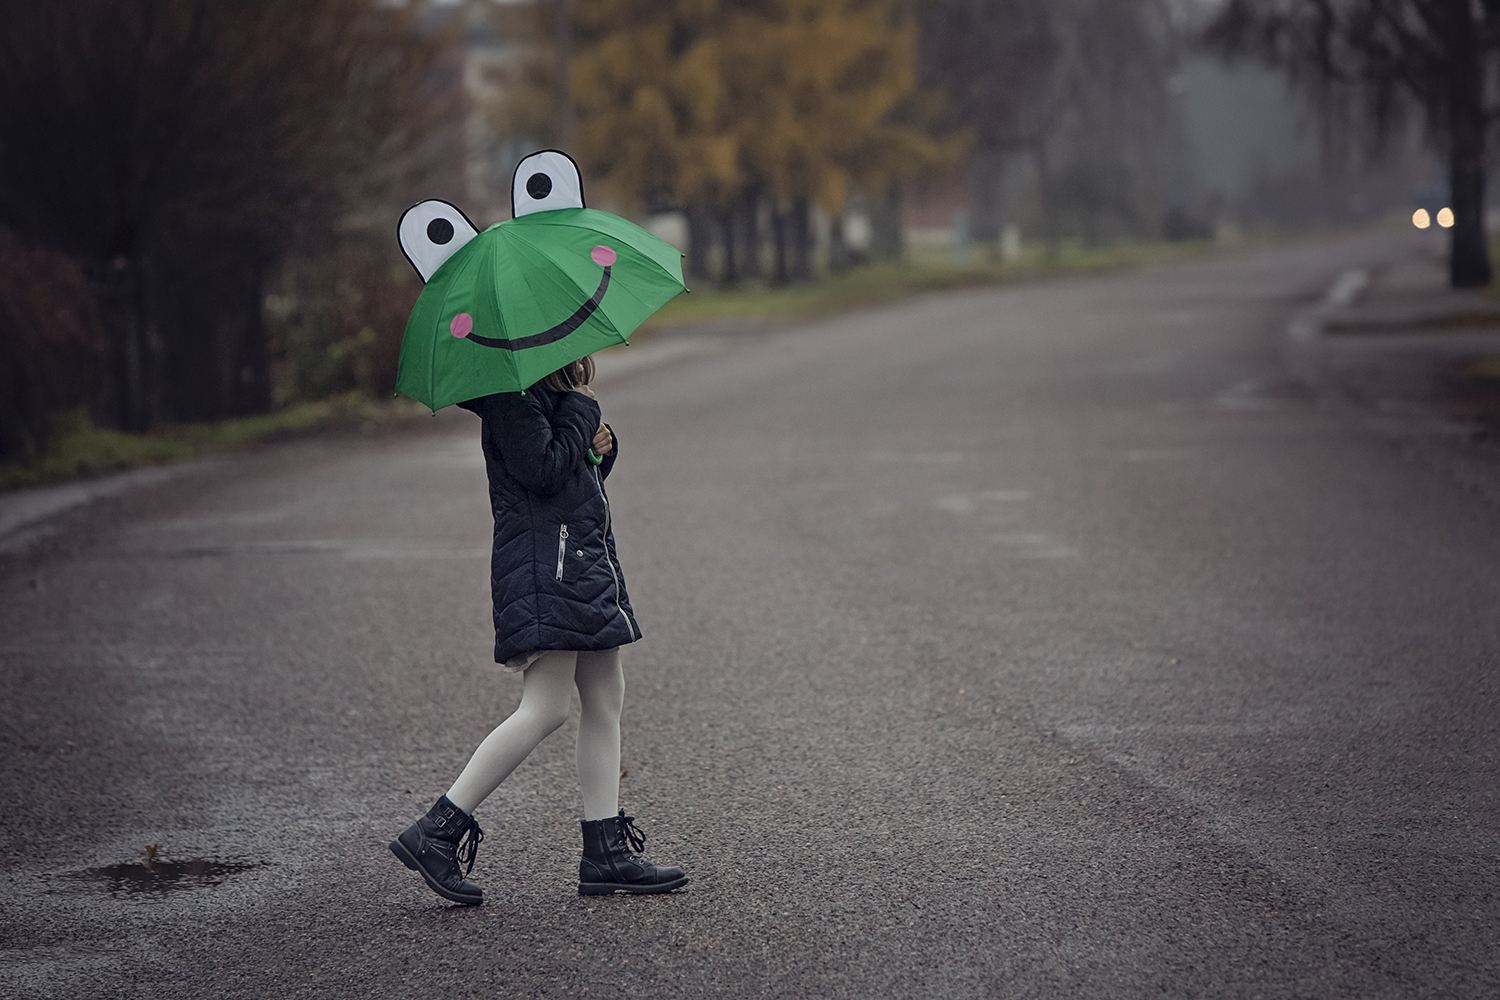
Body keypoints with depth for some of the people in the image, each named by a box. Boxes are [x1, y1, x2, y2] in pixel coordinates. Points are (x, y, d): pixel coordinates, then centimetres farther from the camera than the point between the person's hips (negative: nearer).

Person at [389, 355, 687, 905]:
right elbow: (543, 472, -23)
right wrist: (582, 411, -11)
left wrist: (600, 447, 3)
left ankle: (606, 853, 11)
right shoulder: (513, 400, -12)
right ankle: (437, 833, -13)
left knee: (606, 698, 9)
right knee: (546, 710, -14)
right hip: (544, 571, -11)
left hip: (586, 561, 11)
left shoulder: (556, 396, 19)